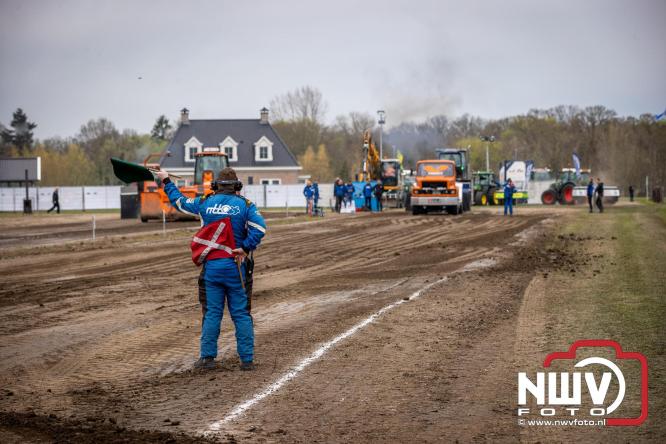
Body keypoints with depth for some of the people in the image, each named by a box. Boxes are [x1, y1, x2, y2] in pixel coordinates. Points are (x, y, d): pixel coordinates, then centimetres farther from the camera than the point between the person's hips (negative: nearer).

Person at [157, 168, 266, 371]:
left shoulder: (205, 203, 5)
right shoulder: (245, 205, -2)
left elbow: (179, 200, 19)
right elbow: (259, 227, -18)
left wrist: (166, 182, 33)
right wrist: (246, 248, -12)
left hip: (211, 265, 2)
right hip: (235, 267, -2)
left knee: (212, 313, 9)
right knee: (241, 314, 3)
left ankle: (207, 357, 8)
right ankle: (247, 359, 4)